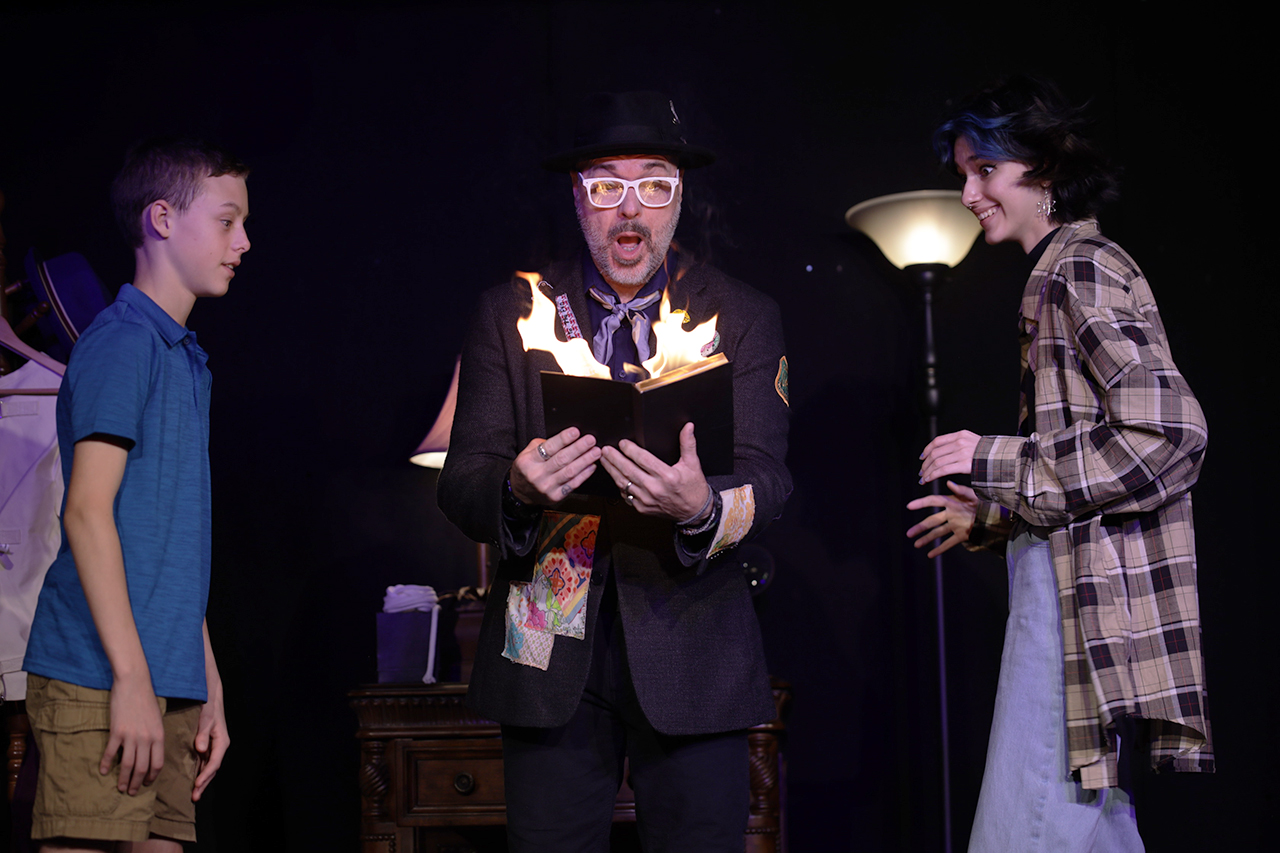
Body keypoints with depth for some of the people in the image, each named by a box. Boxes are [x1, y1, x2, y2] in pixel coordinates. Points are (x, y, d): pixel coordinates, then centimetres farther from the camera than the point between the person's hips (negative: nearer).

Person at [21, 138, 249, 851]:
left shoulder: (188, 361, 21)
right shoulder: (124, 340, -7)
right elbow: (89, 512, -14)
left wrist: (210, 686, 19)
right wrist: (132, 676, -18)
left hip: (166, 684, 9)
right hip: (103, 681, -9)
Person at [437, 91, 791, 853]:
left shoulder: (745, 318, 7)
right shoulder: (511, 314, 8)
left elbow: (766, 477, -4)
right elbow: (460, 483, 2)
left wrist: (704, 508, -28)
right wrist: (517, 490, -23)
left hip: (690, 648, 0)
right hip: (551, 651, 1)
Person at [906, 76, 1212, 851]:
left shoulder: (1079, 269, -9)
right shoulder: (1068, 270, 21)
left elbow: (1166, 433, -20)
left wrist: (996, 465, -16)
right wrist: (991, 516, 22)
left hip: (1085, 593, -10)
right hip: (1070, 589, 10)